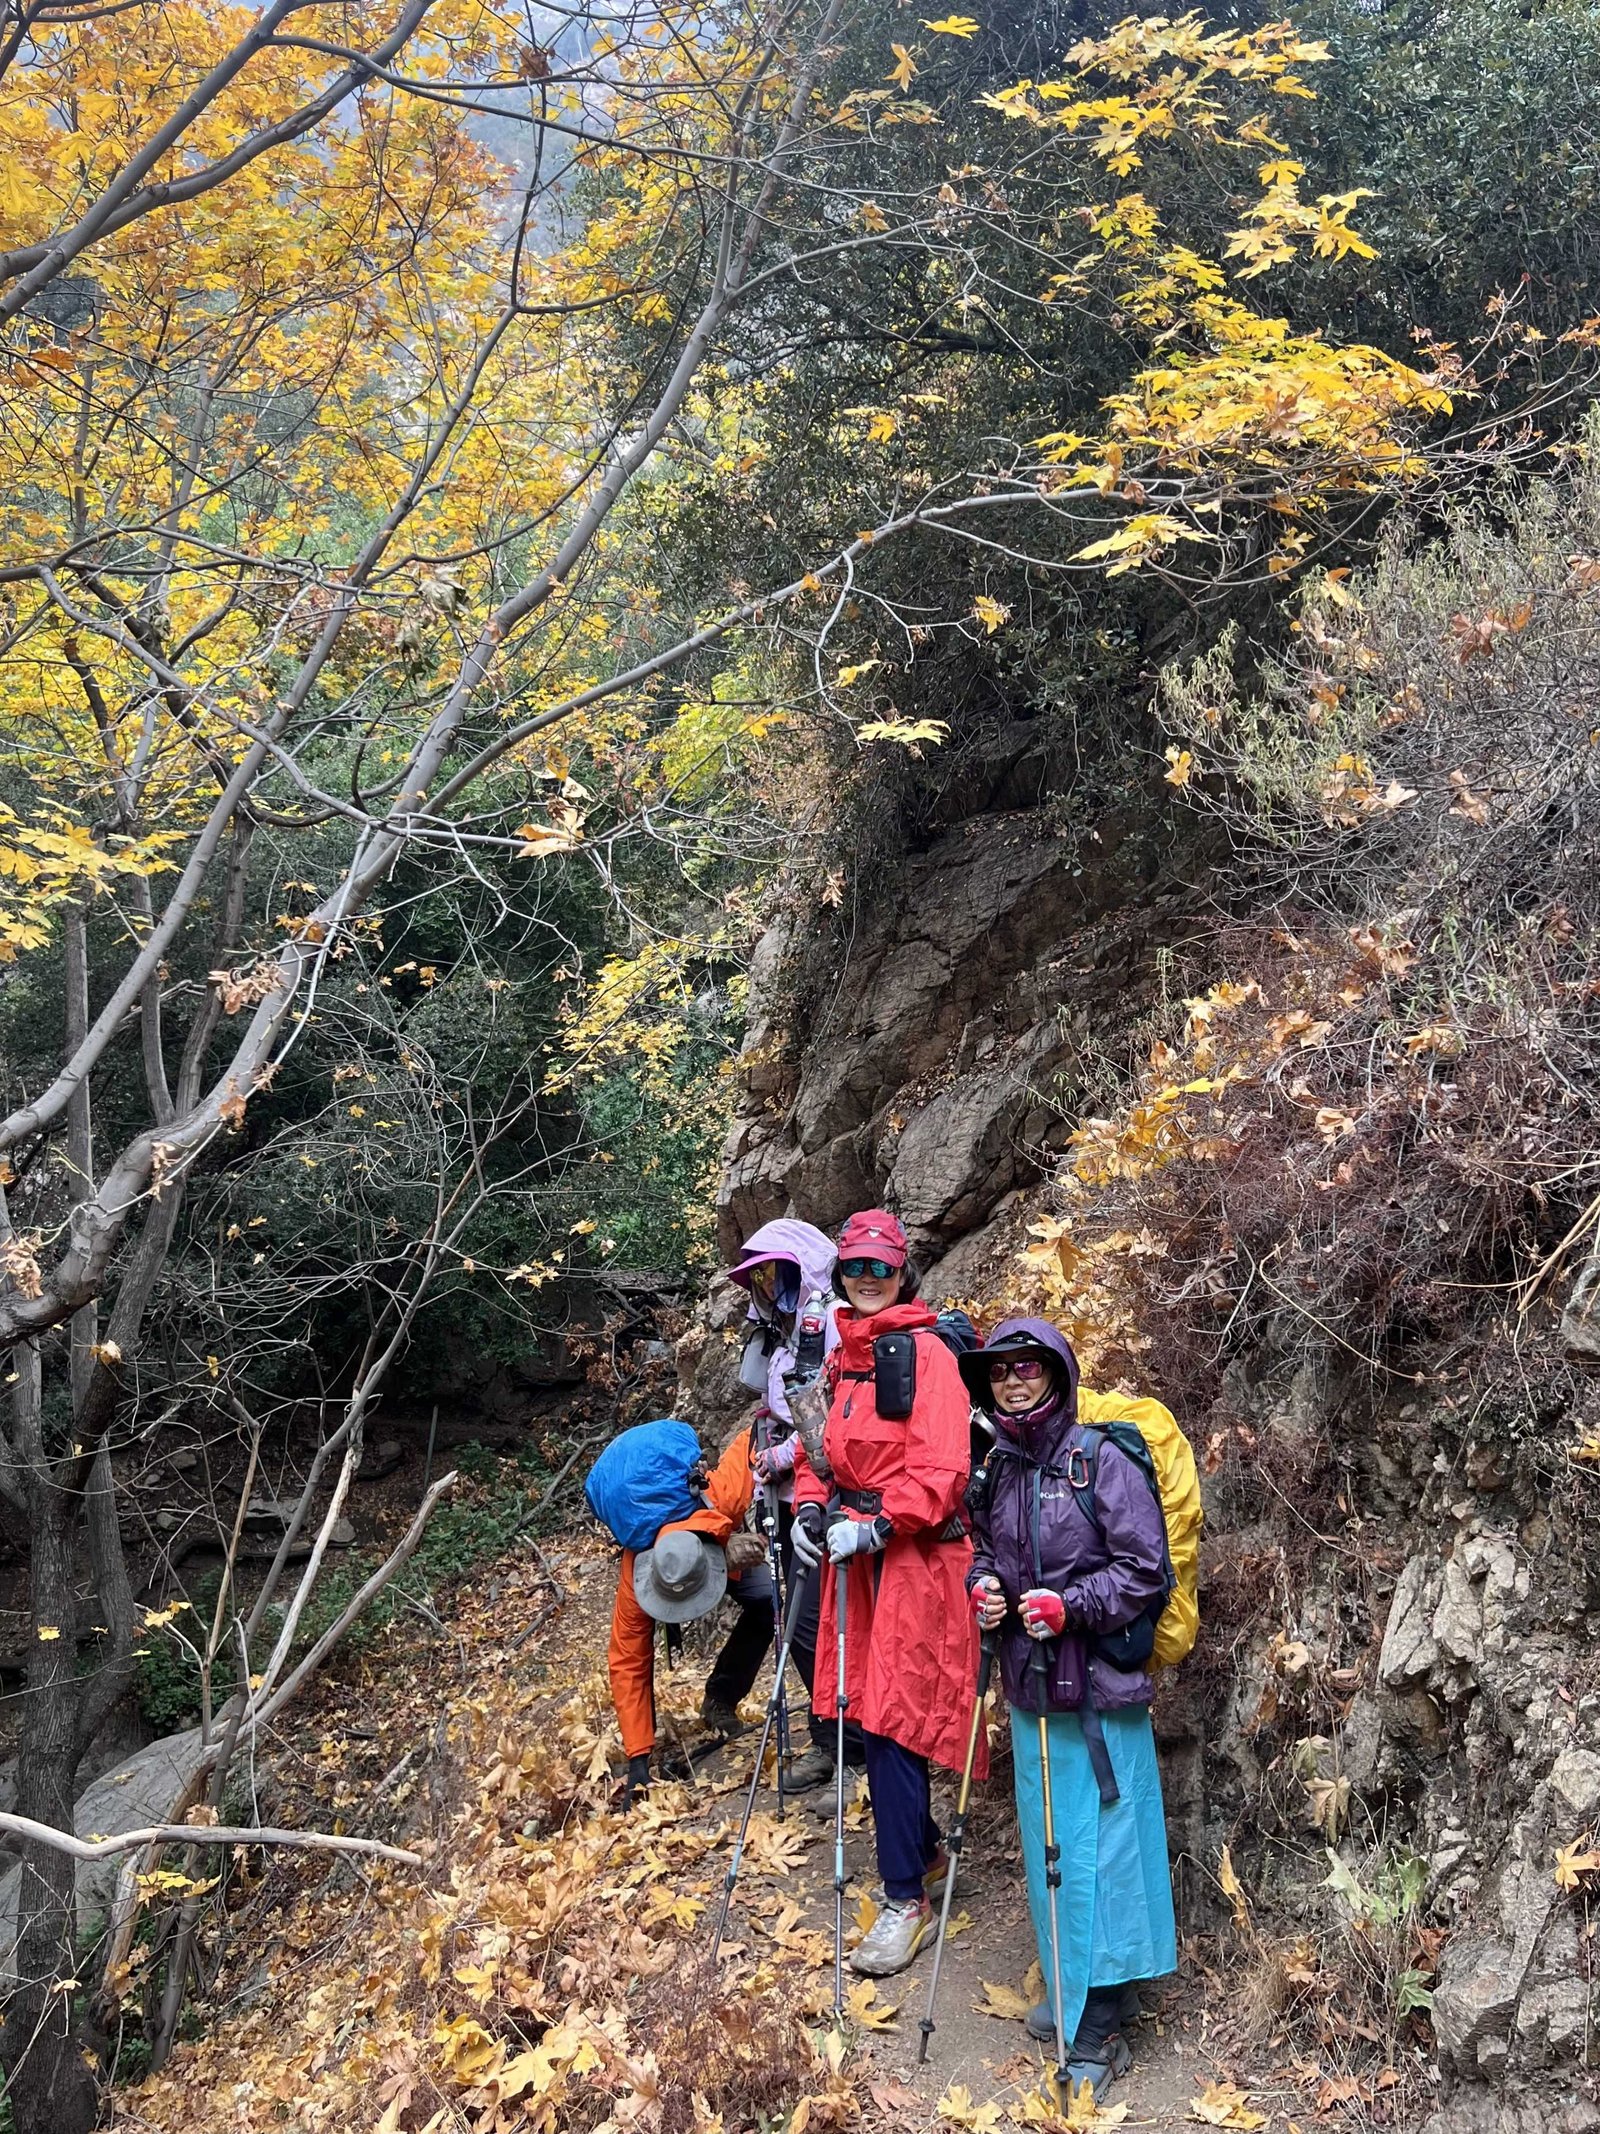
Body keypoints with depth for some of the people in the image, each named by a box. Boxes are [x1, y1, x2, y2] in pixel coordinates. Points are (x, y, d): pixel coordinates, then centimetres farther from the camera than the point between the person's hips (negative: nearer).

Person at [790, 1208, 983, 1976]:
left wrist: (876, 1526, -23)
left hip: (914, 1559, -7)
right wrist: (812, 1509, 1)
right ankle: (923, 1849, 33)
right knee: (871, 1710, 13)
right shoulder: (840, 1357, 13)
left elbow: (941, 1468, -18)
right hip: (857, 1555, 7)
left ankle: (906, 1898, 6)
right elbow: (823, 1448, 18)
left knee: (891, 1720, -6)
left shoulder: (926, 1353, -11)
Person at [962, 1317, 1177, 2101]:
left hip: (1099, 1683, -6)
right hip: (1029, 1681, 6)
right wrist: (983, 1588, -2)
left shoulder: (1100, 1461, -13)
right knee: (1045, 1842, 17)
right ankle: (1067, 1993, 35)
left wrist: (1070, 1606, -21)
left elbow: (1145, 1570, -12)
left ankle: (1099, 2029, 12)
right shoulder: (996, 1468, 5)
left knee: (1095, 1849, -1)